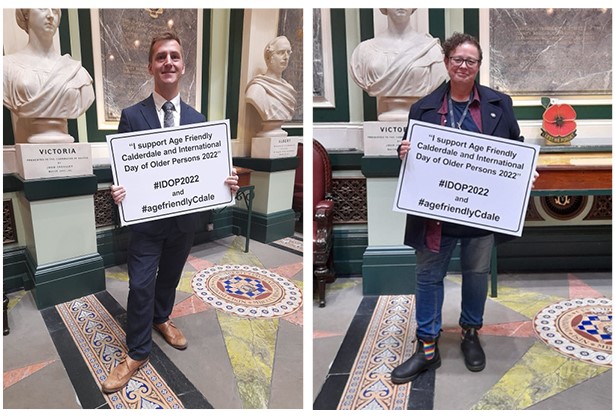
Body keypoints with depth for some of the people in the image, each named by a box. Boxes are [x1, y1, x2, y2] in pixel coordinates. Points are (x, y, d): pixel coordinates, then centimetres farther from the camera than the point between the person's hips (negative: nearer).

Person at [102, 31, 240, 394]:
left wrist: (226, 181, -16)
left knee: (170, 276, 22)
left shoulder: (197, 119, 1)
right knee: (141, 285, 2)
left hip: (185, 217, 3)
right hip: (145, 217, -3)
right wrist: (117, 190, -26)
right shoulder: (132, 116, -8)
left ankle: (161, 318, 49)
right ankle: (138, 352, 21)